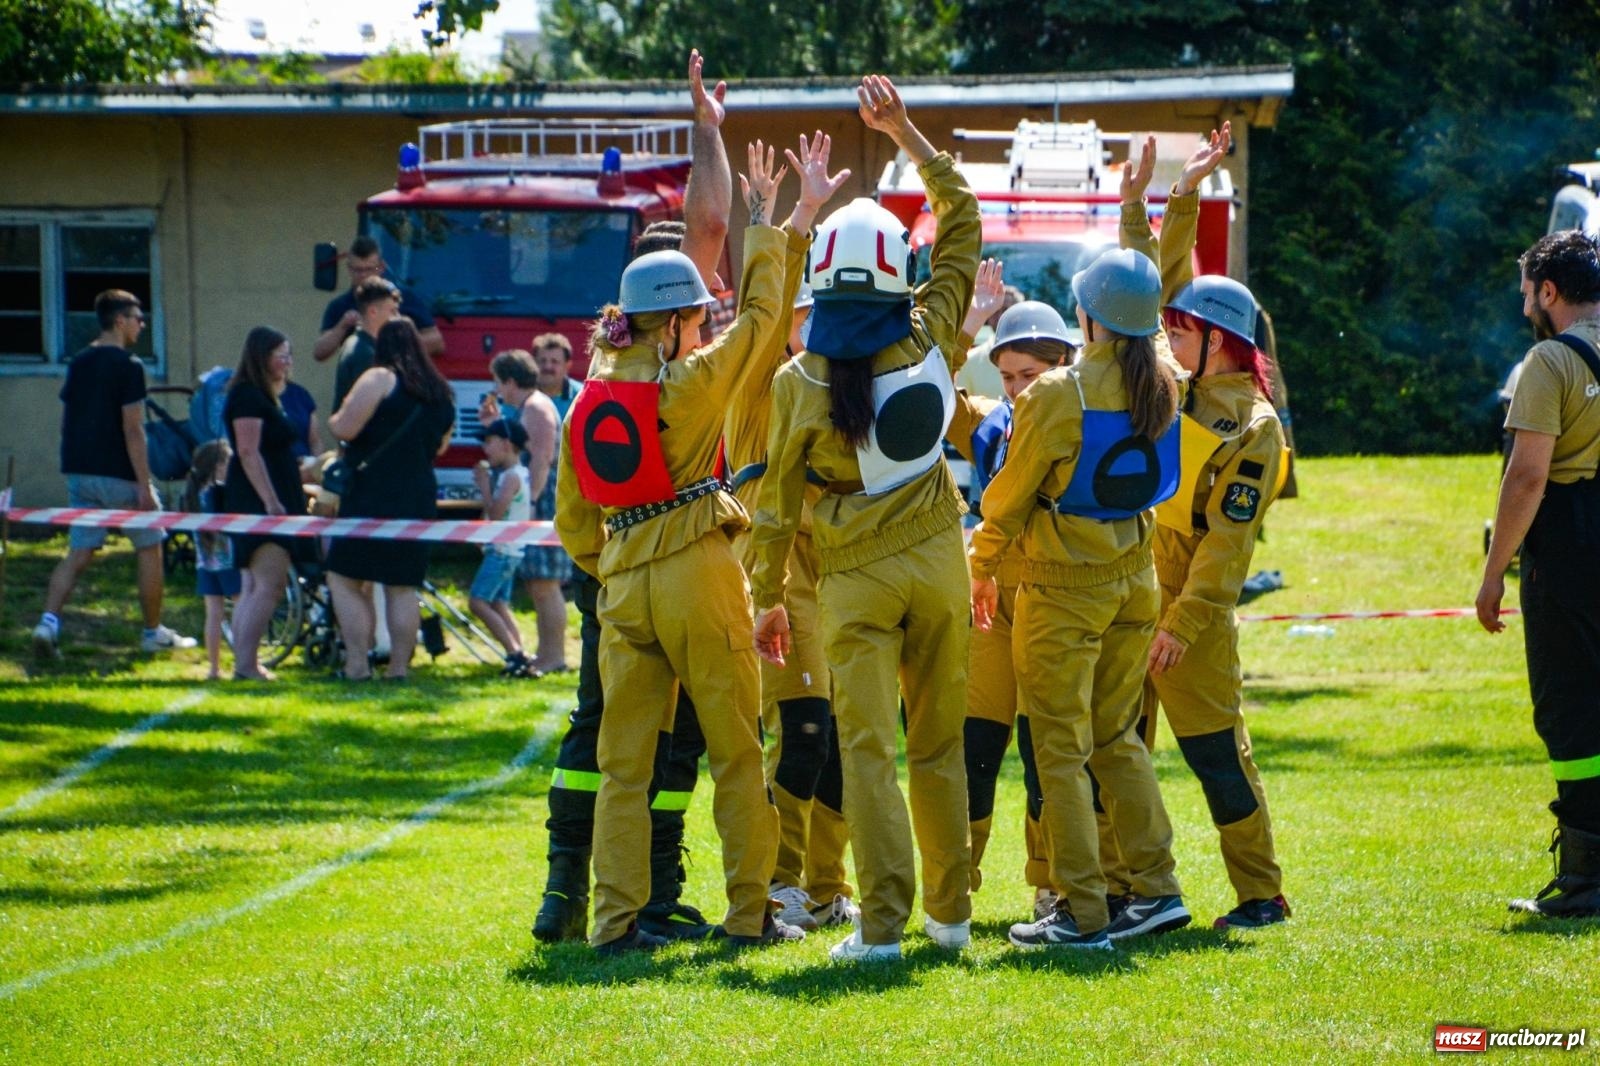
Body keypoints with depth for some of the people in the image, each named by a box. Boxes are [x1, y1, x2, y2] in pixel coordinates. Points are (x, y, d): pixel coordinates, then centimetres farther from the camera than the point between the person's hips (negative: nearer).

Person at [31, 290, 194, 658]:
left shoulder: (78, 364, 10)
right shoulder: (128, 366, -13)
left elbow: (66, 421, 14)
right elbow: (132, 429, -17)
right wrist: (144, 486, -16)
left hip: (80, 473, 6)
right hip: (118, 475, -6)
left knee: (79, 553, 6)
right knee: (149, 548, 9)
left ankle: (49, 621, -14)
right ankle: (153, 633, 16)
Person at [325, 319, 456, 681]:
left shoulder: (379, 380, -9)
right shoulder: (440, 392, 13)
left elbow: (345, 429, -15)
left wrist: (335, 419, 6)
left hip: (372, 495, -6)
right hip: (419, 498, 7)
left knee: (345, 579, 0)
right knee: (403, 587, 10)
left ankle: (357, 663, -7)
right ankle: (399, 664, 6)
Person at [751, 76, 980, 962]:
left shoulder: (798, 382, -10)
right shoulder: (929, 344, -4)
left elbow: (778, 502, -4)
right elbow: (962, 221, 8)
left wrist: (767, 596, 7)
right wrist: (906, 133, 9)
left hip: (855, 573, -3)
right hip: (937, 554, 3)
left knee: (868, 746, -4)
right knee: (940, 742, 12)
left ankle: (884, 918, -11)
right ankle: (951, 911, 17)